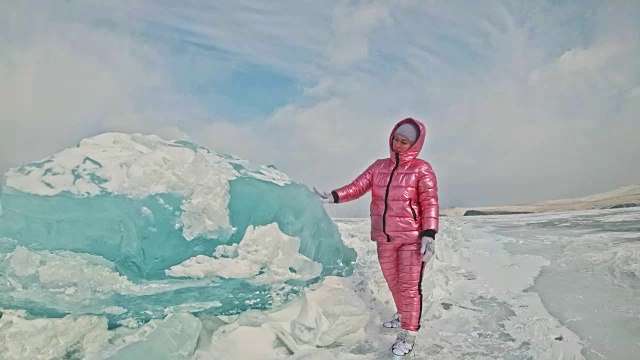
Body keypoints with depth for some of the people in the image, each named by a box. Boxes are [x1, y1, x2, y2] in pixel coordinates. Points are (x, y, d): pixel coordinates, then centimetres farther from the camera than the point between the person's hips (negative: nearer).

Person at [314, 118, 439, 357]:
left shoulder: (421, 169, -8)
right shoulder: (379, 166, 6)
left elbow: (430, 203, -13)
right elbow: (358, 186, -1)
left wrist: (429, 235, -21)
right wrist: (333, 197, -16)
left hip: (411, 238, -5)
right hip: (384, 238, 6)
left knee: (409, 286, 0)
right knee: (393, 282, 20)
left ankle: (408, 334, 14)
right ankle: (403, 316, 44)